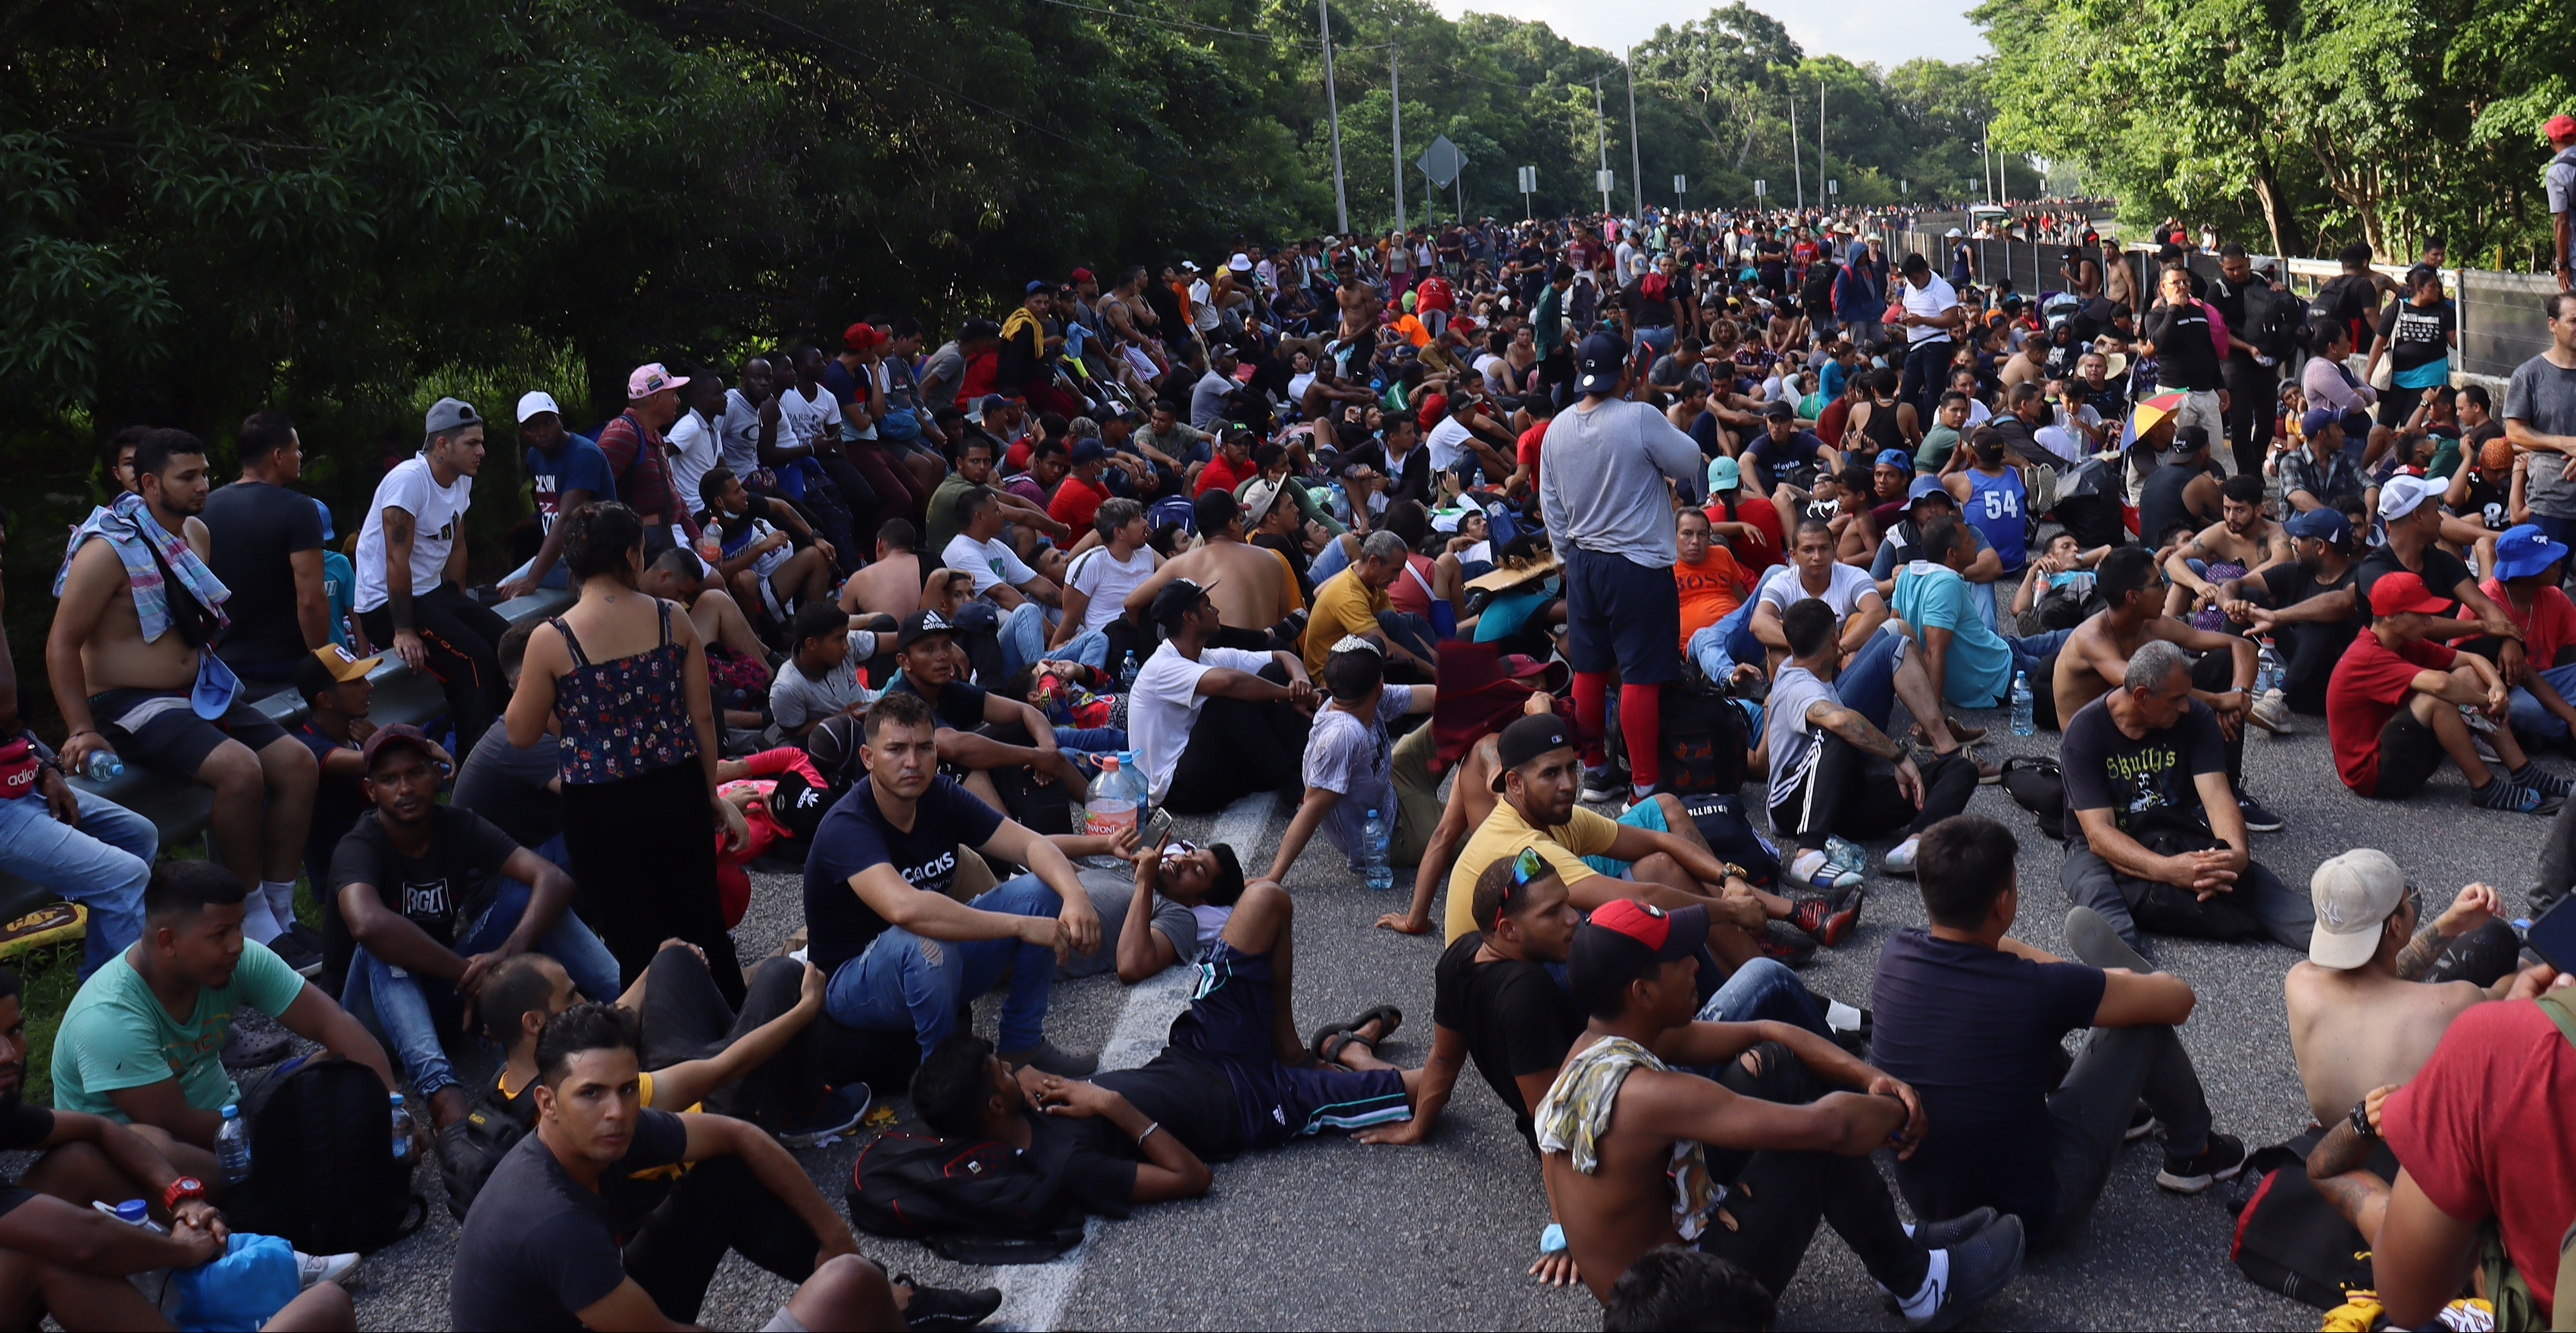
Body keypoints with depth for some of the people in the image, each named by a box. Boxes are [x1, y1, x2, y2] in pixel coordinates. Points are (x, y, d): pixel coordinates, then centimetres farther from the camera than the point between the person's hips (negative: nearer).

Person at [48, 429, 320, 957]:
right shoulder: (108, 550, -15)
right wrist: (82, 731, -18)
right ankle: (254, 927, -17)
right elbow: (62, 645, -14)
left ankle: (280, 916, 0)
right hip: (131, 705, -9)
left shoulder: (195, 535, 10)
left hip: (200, 691, 9)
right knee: (240, 768, -30)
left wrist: (216, 680, 24)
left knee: (297, 762, -7)